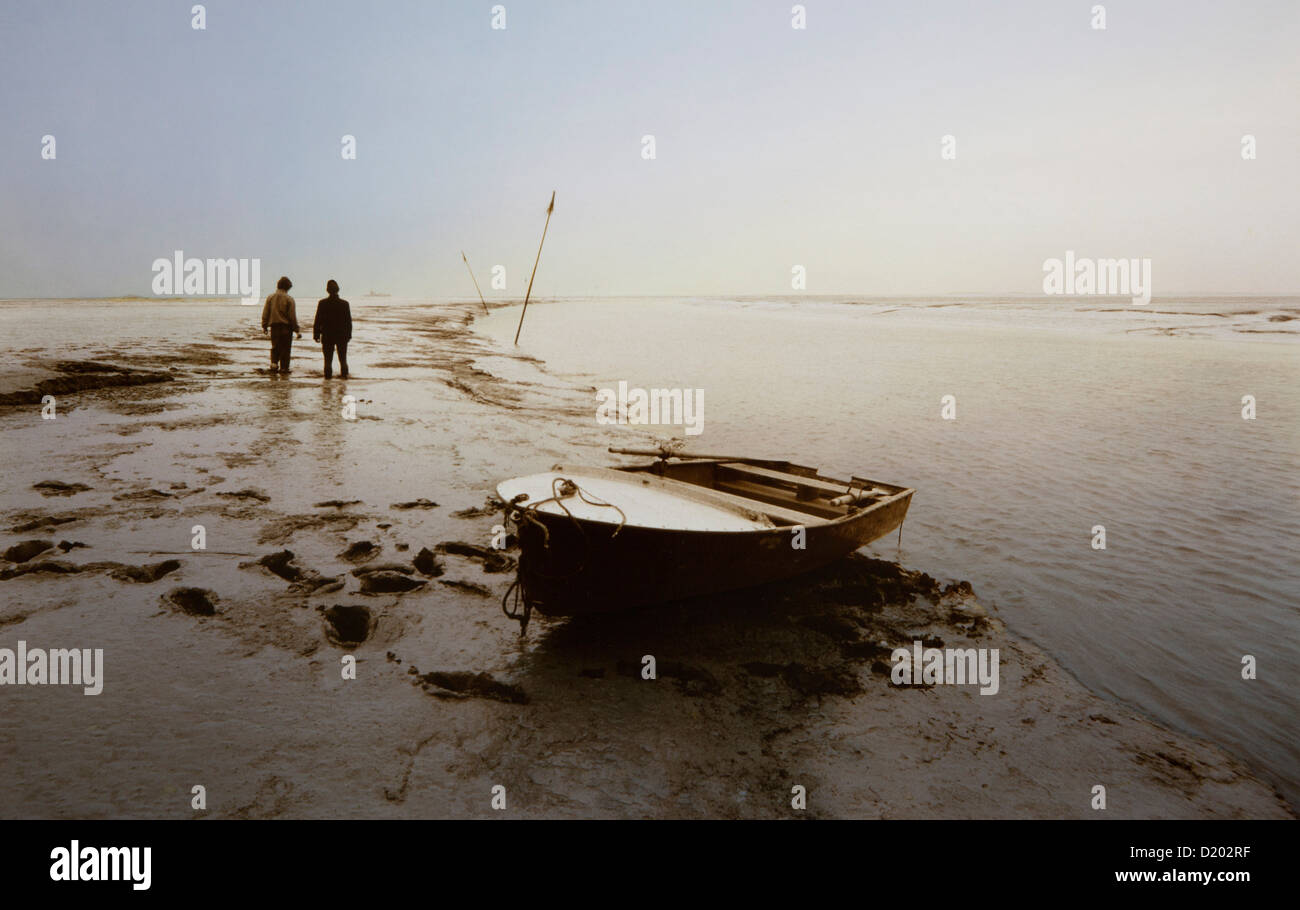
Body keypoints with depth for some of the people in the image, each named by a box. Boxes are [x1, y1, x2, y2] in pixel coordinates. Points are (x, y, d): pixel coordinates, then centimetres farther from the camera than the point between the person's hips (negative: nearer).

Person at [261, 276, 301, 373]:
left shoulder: (270, 298, 4)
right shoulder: (289, 299, -7)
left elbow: (265, 313, 7)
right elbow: (292, 316, -8)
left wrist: (264, 326, 15)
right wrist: (297, 330, -3)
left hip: (274, 326, 3)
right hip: (286, 326, -3)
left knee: (275, 347, 16)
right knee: (285, 348, 4)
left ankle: (274, 362, -3)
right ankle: (284, 367, 6)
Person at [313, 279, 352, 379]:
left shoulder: (322, 303, -6)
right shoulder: (344, 303, -3)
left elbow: (317, 320, -5)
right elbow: (349, 321, 3)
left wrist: (316, 334, 2)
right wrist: (349, 335, 10)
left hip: (327, 336, -1)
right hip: (342, 335, 1)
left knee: (328, 358, 5)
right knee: (342, 357, 11)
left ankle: (328, 374, 3)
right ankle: (344, 373, 8)